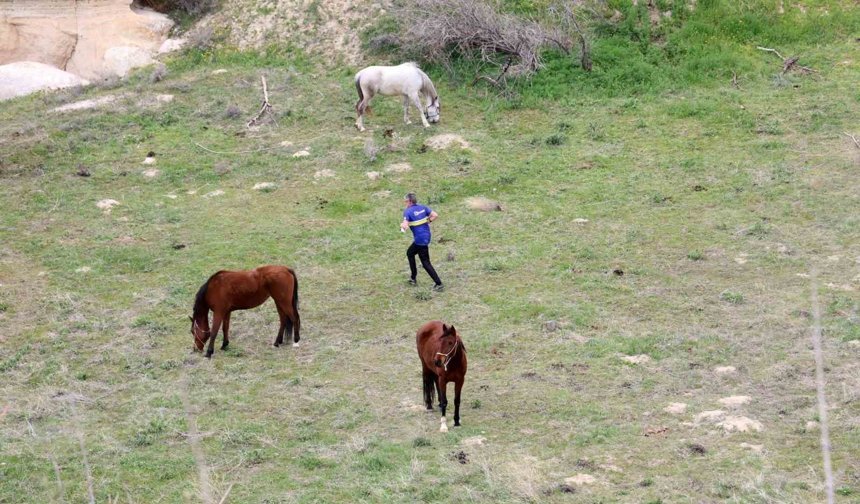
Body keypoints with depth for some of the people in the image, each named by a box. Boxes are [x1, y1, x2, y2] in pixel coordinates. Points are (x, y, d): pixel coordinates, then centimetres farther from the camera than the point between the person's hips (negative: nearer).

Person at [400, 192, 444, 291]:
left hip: (420, 240, -8)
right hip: (427, 235, 8)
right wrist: (427, 222, 11)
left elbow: (405, 226, -23)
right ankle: (413, 278, 31)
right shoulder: (422, 207, 6)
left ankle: (439, 284, -5)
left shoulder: (407, 212, -13)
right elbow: (435, 215, 1)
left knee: (426, 263, -2)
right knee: (410, 253, 26)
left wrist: (401, 225, -1)